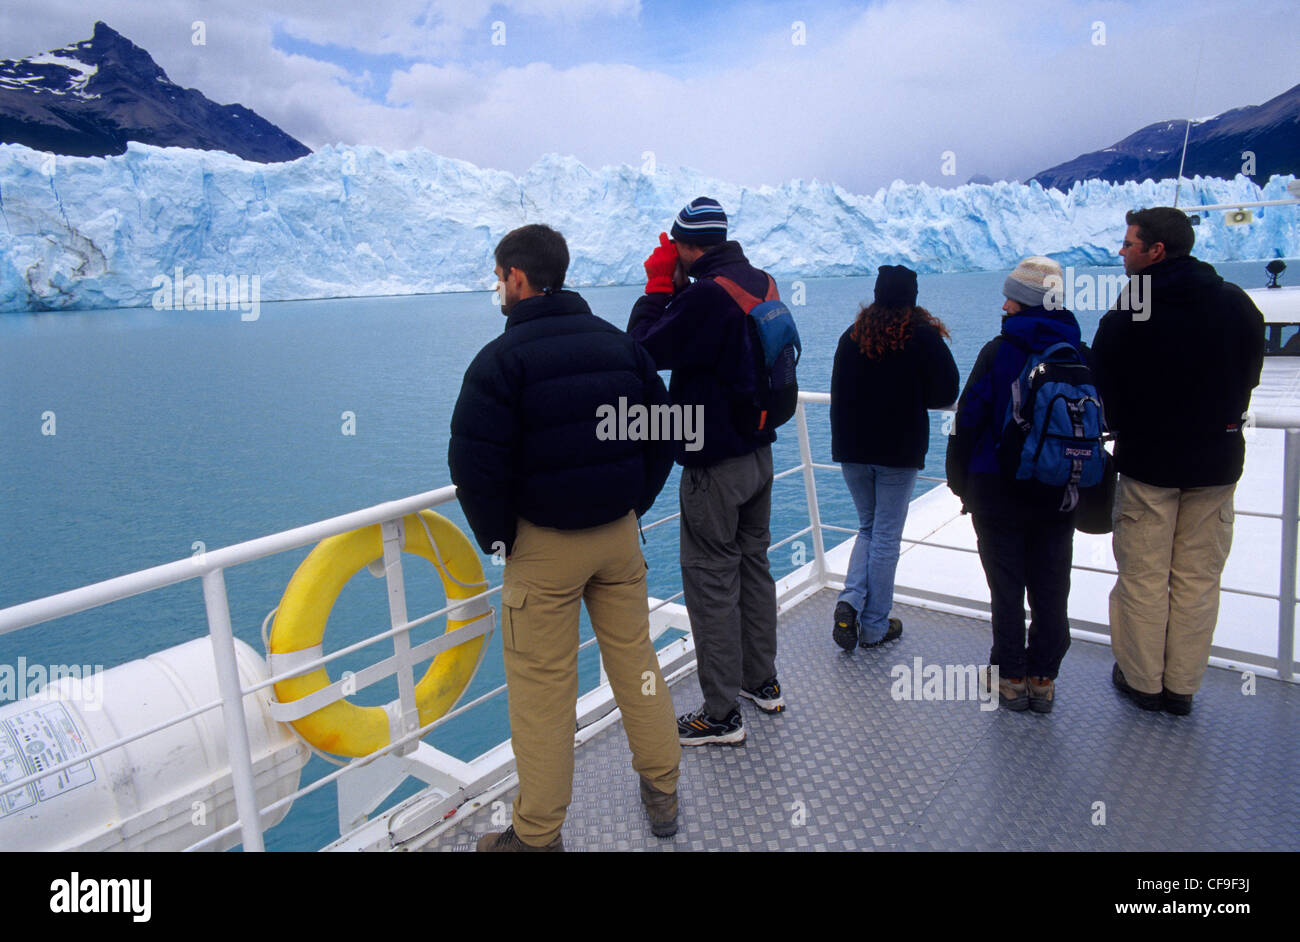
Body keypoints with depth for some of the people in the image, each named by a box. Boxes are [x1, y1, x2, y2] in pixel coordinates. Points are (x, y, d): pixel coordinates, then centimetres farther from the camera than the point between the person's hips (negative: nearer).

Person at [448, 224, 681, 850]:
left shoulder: (501, 358, -13)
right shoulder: (619, 344, 6)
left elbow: (476, 464, -16)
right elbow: (661, 432, 10)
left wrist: (497, 538, -2)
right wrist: (632, 506, 15)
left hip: (542, 542, -5)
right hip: (619, 535, 6)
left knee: (542, 683, 6)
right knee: (634, 655, 17)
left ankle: (538, 834, 21)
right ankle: (661, 795, 32)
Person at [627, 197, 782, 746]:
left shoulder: (706, 295, -22)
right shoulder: (761, 283, 7)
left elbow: (645, 350, -14)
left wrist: (658, 285, -4)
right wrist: (676, 287, 11)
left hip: (715, 464, -9)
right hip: (759, 452, 9)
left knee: (711, 582, 0)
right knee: (754, 565, 19)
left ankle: (722, 714, 10)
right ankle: (762, 682, 34)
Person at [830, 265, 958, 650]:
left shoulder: (852, 335, 3)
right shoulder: (923, 335, -7)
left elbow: (838, 393, 8)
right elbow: (946, 392, -6)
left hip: (851, 451, 4)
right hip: (899, 453, -3)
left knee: (867, 528, 19)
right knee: (886, 538, 5)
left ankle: (850, 600, -1)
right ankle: (874, 627, 12)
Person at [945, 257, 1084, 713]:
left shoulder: (999, 352, -12)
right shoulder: (1081, 355, 1)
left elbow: (968, 419, -11)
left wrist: (961, 481, 0)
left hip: (1000, 492, -4)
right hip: (1059, 495, 4)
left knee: (1007, 589, 8)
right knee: (1051, 591, 13)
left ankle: (1011, 678, 18)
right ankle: (1043, 679, 22)